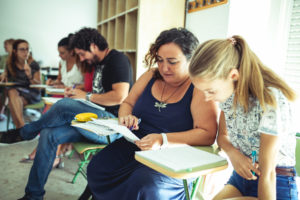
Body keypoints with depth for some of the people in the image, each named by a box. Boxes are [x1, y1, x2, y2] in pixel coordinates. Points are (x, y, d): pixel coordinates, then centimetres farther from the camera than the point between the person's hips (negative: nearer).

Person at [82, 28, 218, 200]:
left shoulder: (200, 87, -9)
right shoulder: (151, 76, 9)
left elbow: (208, 135, -17)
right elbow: (127, 103, 18)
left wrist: (163, 140, -27)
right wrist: (126, 117, -7)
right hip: (135, 146, 5)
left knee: (145, 184, -33)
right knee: (97, 168, -19)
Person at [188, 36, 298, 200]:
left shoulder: (272, 101, -24)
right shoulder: (228, 91, -4)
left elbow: (267, 173, -21)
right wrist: (232, 152, -12)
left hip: (276, 184, -6)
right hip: (241, 173, 6)